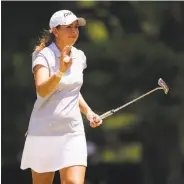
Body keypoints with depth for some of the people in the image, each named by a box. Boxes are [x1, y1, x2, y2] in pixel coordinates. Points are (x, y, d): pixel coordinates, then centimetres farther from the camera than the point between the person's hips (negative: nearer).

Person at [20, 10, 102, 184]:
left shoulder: (79, 56, 9)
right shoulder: (44, 56, -10)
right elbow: (42, 91, -27)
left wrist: (88, 111, 10)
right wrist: (61, 71, -42)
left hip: (73, 132, 4)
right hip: (44, 132, -4)